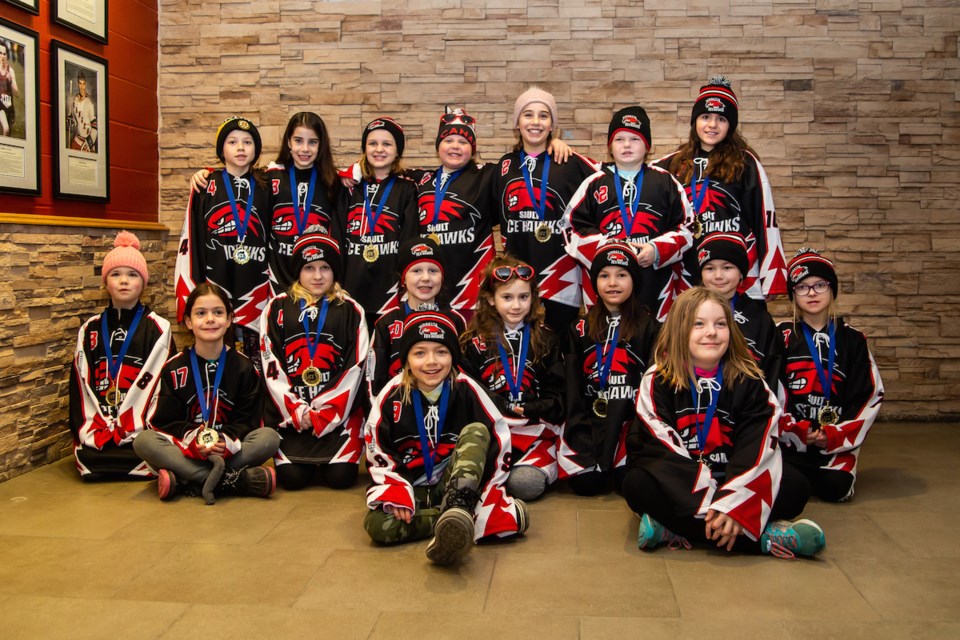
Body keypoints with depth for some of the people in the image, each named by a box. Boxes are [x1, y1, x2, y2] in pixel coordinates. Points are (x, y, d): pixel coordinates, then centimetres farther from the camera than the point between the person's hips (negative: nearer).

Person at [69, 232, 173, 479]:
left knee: (149, 459, -30)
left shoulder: (158, 329, 2)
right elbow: (80, 385, 10)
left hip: (141, 432, -3)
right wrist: (90, 431, -4)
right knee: (86, 461, -26)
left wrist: (133, 433, -11)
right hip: (97, 433, 3)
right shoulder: (89, 330, 14)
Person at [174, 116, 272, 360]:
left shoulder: (265, 188, 12)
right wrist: (193, 292, -5)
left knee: (256, 356, 0)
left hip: (254, 289, 2)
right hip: (216, 285, -1)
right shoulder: (206, 186, 6)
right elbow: (190, 238, 3)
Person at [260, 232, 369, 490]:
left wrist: (326, 413, -8)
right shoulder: (277, 308, 6)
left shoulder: (350, 310, 6)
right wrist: (296, 410, -8)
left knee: (341, 476, -13)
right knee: (292, 477, -13)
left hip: (339, 410, 0)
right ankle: (302, 457, 21)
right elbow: (271, 366, 1)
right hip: (288, 410, 0)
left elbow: (355, 367, 0)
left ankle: (329, 458, 21)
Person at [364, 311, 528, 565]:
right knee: (377, 524, -30)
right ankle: (462, 519, -28)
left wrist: (492, 496, -14)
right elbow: (377, 452, -1)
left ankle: (456, 509, -51)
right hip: (411, 485, 0)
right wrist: (395, 492, -16)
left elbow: (499, 439, -8)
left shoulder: (465, 389, -10)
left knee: (476, 430, -28)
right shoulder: (392, 396, -8)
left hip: (458, 483, 0)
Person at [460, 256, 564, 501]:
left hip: (536, 431, 1)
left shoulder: (545, 339, 14)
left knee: (527, 483, -28)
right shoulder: (475, 342, 9)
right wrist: (504, 412, -10)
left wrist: (530, 411, -8)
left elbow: (557, 391, 10)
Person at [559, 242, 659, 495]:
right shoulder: (581, 329, 12)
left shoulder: (648, 327, 5)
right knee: (585, 482, -15)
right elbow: (571, 382, 8)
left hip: (633, 417, -2)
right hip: (590, 418, 2)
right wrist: (580, 425, -4)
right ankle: (595, 456, 18)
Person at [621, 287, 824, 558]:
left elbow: (757, 449, -11)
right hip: (676, 485, -2)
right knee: (637, 485, -33)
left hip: (729, 482, 2)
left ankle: (678, 529, -28)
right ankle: (762, 536, -32)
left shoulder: (749, 381, 0)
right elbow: (656, 447, -16)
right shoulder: (657, 381, -6)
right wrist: (711, 505, -26)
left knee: (796, 487, -20)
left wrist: (732, 504, -28)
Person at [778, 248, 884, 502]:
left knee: (835, 487, -25)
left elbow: (870, 395, 4)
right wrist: (797, 431, -13)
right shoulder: (782, 336, 4)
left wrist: (835, 436, -7)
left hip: (837, 440, 1)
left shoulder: (852, 339, 9)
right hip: (789, 439, -1)